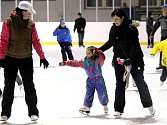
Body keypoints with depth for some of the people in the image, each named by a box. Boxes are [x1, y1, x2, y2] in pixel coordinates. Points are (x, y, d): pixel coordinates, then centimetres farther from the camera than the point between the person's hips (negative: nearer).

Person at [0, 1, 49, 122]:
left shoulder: (31, 24, 0)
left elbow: (35, 41, 3)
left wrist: (42, 56, 1)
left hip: (26, 59, 2)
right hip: (10, 58, -2)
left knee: (29, 86, 4)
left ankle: (33, 112, 12)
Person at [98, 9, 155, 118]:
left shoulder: (131, 28, -17)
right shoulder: (114, 29, 1)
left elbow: (135, 45, -22)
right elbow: (110, 42, 16)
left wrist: (130, 59, -31)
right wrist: (100, 50, 9)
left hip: (134, 59, -4)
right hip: (119, 59, 4)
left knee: (140, 82, 7)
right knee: (120, 84, 3)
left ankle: (149, 104, 25)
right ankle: (118, 109, 9)